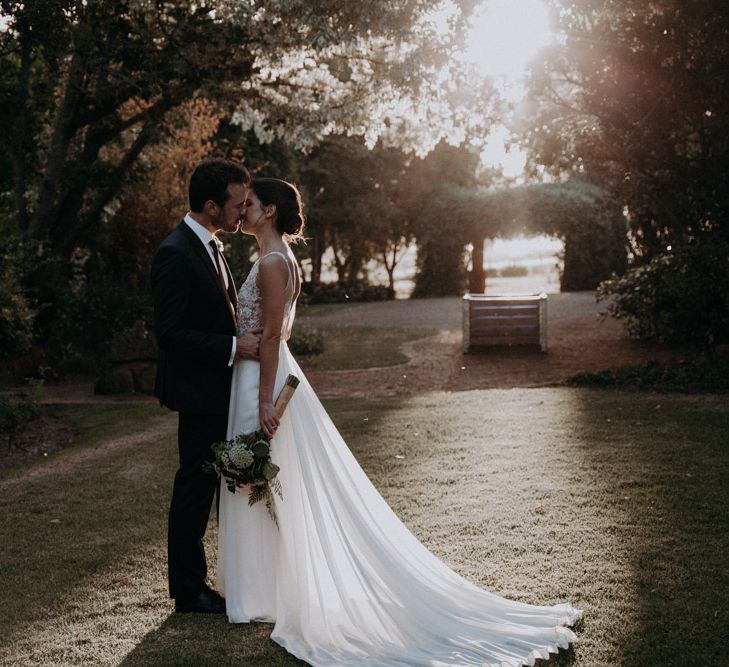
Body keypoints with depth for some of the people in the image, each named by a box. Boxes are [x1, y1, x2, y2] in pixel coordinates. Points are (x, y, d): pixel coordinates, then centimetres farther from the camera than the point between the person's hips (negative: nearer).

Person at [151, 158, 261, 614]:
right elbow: (170, 332, -24)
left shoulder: (210, 246, 10)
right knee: (196, 486, 1)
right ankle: (188, 589, 14)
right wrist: (233, 347, -25)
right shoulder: (176, 254, -20)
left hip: (221, 388, 10)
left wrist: (244, 339, 8)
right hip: (199, 391, -10)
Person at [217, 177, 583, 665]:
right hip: (270, 375, 10)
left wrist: (265, 402, -22)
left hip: (264, 381, -10)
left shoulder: (272, 262, -17)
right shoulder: (281, 258, 13)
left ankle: (266, 592, 9)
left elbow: (272, 336, -21)